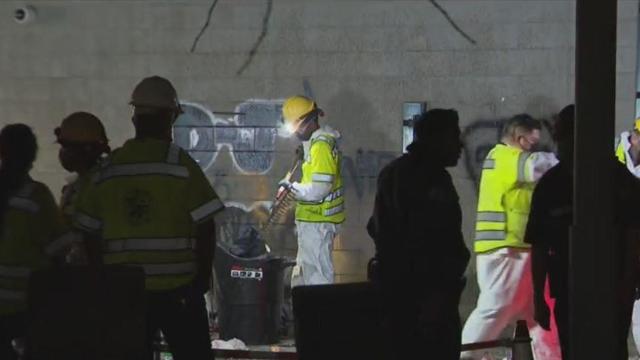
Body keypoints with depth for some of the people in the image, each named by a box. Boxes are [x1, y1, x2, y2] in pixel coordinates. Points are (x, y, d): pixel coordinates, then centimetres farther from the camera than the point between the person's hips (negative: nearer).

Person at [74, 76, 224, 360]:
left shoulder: (108, 169, 4)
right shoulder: (180, 165, -7)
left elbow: (88, 230, 6)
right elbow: (205, 227, -8)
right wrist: (203, 276, 5)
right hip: (177, 288, -3)